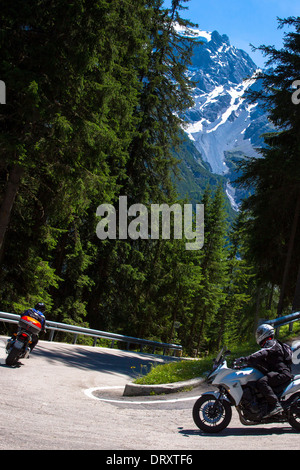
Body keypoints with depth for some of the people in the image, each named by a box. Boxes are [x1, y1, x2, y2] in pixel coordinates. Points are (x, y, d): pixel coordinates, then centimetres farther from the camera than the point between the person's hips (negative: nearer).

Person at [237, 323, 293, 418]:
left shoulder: (271, 343, -6)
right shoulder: (268, 345, 27)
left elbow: (262, 354, -26)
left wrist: (246, 359, -35)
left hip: (281, 373, -11)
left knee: (261, 382, -32)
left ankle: (276, 405, -36)